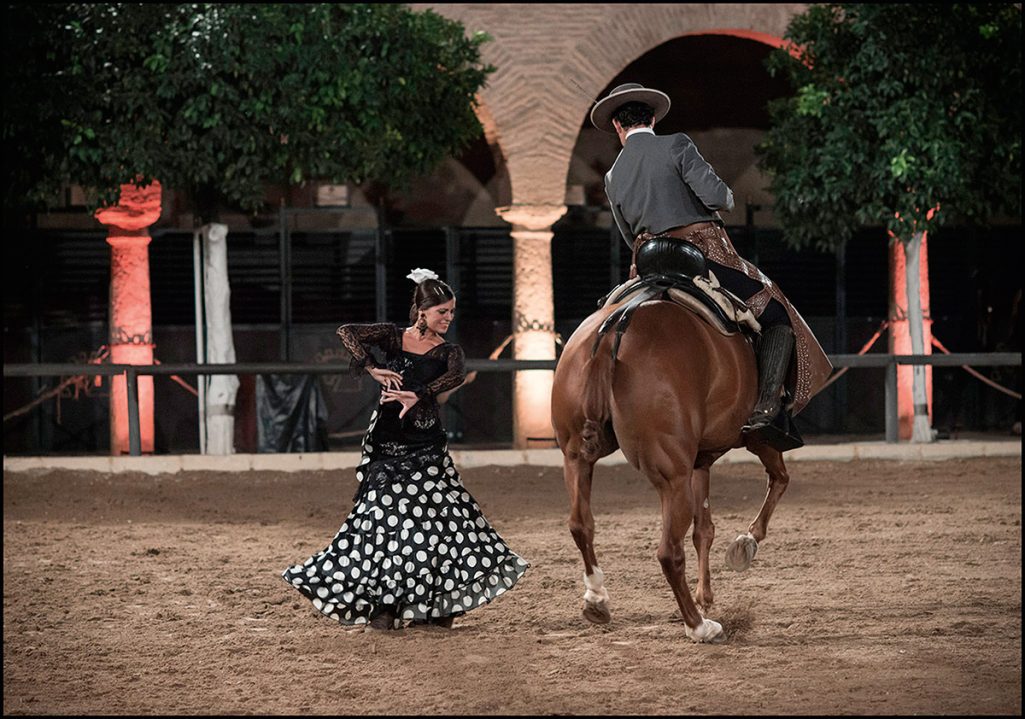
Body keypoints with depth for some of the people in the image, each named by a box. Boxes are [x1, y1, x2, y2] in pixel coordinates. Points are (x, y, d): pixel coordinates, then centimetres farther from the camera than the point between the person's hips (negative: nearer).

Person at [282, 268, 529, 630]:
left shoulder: (447, 351, 4)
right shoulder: (394, 337, 6)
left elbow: (456, 376, -18)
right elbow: (347, 332, -6)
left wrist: (417, 395, -34)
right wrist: (373, 368, -18)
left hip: (426, 443, 0)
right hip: (387, 441, 0)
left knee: (437, 515, -4)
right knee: (386, 516, -4)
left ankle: (435, 603, 7)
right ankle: (382, 605, -1)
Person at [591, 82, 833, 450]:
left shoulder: (613, 177, 12)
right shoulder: (676, 146, -4)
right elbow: (714, 195, -15)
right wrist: (727, 199, 7)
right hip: (708, 253, -4)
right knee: (778, 317, 6)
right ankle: (767, 407, -14)